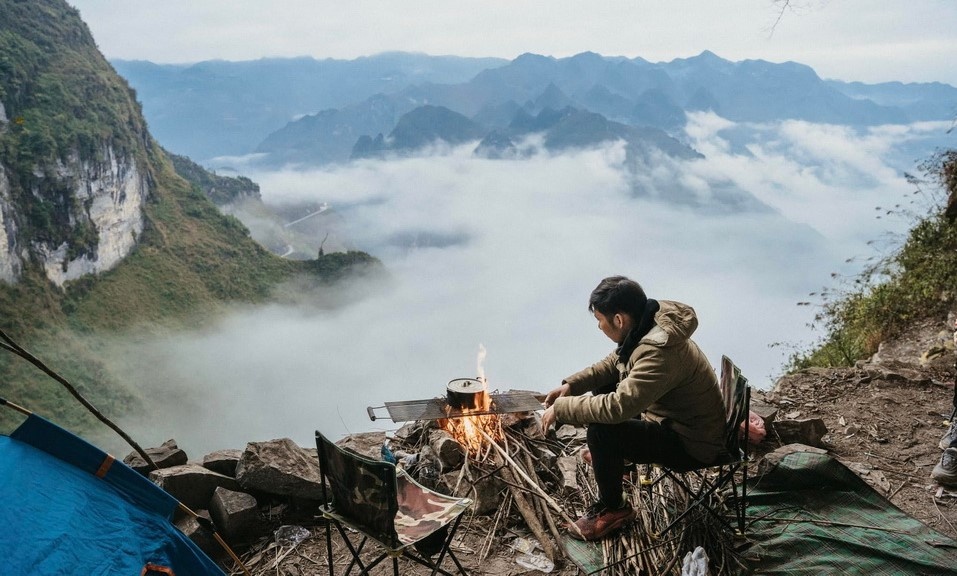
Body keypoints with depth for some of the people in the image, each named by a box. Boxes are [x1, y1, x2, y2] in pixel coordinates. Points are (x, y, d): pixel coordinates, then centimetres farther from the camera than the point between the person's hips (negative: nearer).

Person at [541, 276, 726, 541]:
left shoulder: (660, 353, -35)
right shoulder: (649, 325, -6)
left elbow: (617, 407, -39)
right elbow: (613, 363, 10)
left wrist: (561, 408, -26)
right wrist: (572, 384, -2)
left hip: (692, 444, -10)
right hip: (671, 414, 10)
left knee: (601, 432, -26)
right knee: (602, 386, 15)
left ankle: (613, 508, -1)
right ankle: (610, 456, 35)